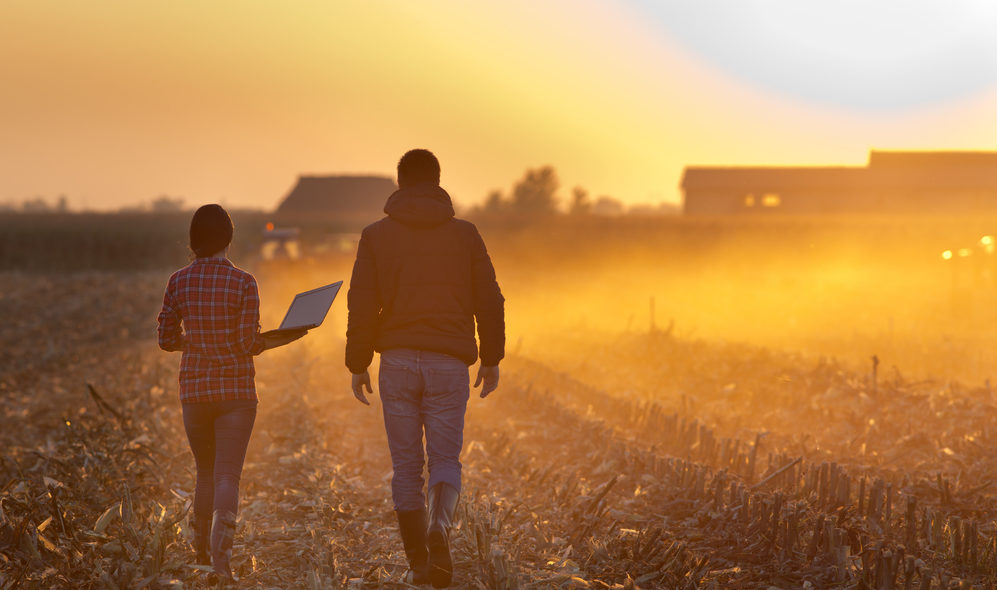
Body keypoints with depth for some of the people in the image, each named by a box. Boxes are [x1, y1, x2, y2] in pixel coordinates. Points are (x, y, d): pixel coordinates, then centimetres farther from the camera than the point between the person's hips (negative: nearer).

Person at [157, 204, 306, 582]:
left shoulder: (178, 282, 0)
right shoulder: (243, 283, -9)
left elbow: (167, 340, 4)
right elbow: (249, 344, -11)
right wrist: (285, 338, 5)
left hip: (194, 388, 3)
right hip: (236, 388, -3)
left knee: (206, 471, 19)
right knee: (227, 474, -2)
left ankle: (202, 552, 25)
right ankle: (221, 551, -19)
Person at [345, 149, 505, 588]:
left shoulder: (376, 236, 2)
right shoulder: (465, 235, 4)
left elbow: (362, 305, -1)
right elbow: (489, 302, 4)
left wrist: (358, 365, 6)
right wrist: (492, 358, 14)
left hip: (398, 362, 0)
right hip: (449, 362, 0)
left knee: (406, 465, 8)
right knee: (445, 459, 5)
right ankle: (440, 526, -24)